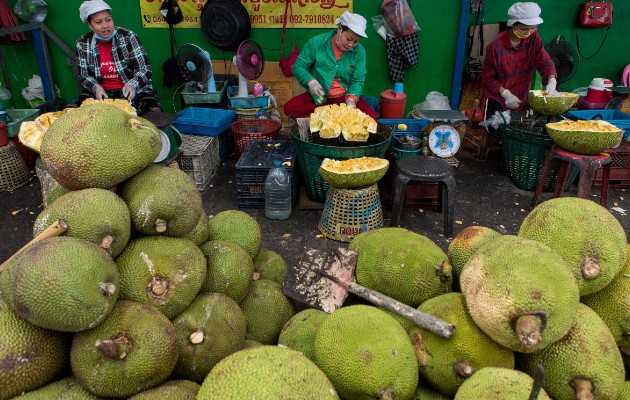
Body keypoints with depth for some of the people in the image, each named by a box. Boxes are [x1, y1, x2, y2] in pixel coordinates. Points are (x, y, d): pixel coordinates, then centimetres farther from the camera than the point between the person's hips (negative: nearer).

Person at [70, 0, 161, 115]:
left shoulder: (128, 37, -11)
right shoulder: (83, 43, -2)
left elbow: (145, 69, -13)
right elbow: (84, 76, 5)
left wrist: (132, 85, -34)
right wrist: (96, 88, -18)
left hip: (135, 90, -3)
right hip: (102, 92, 3)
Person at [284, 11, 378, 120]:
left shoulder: (359, 52, -3)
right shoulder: (316, 43, -7)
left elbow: (357, 81, -3)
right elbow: (298, 66, -3)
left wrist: (351, 99, -25)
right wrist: (310, 81, -25)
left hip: (345, 97, 0)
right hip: (319, 97, 0)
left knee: (371, 115, -25)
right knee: (289, 108, -26)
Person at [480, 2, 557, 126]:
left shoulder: (533, 38, -6)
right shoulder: (495, 46, -20)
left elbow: (545, 62, -10)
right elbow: (487, 78, -14)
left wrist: (552, 80, -31)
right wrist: (505, 93, -27)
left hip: (521, 98, 5)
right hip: (496, 98, -5)